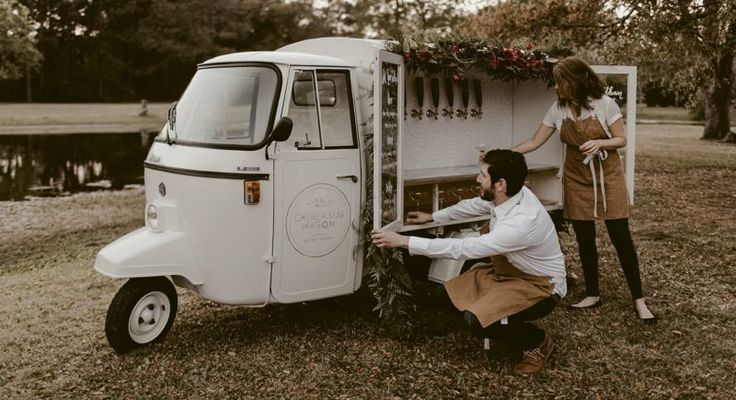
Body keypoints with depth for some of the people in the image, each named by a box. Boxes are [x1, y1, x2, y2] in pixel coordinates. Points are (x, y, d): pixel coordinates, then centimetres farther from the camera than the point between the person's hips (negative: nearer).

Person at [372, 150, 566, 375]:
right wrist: (432, 217, 18)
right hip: (511, 270, 8)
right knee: (455, 294, 0)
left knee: (478, 318, -27)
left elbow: (462, 249, -36)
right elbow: (473, 205, 12)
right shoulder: (509, 195, -12)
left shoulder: (521, 223, -37)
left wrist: (403, 241, -33)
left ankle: (537, 342, -2)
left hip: (541, 286, -8)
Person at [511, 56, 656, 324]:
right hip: (577, 180, 4)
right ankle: (592, 294, 22)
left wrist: (599, 143, -27)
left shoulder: (604, 104, -13)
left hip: (608, 177, -3)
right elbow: (534, 142, 2)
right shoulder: (557, 110, -2)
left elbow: (621, 140, -7)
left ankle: (639, 300, 6)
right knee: (584, 239, 7)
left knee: (621, 238, -3)